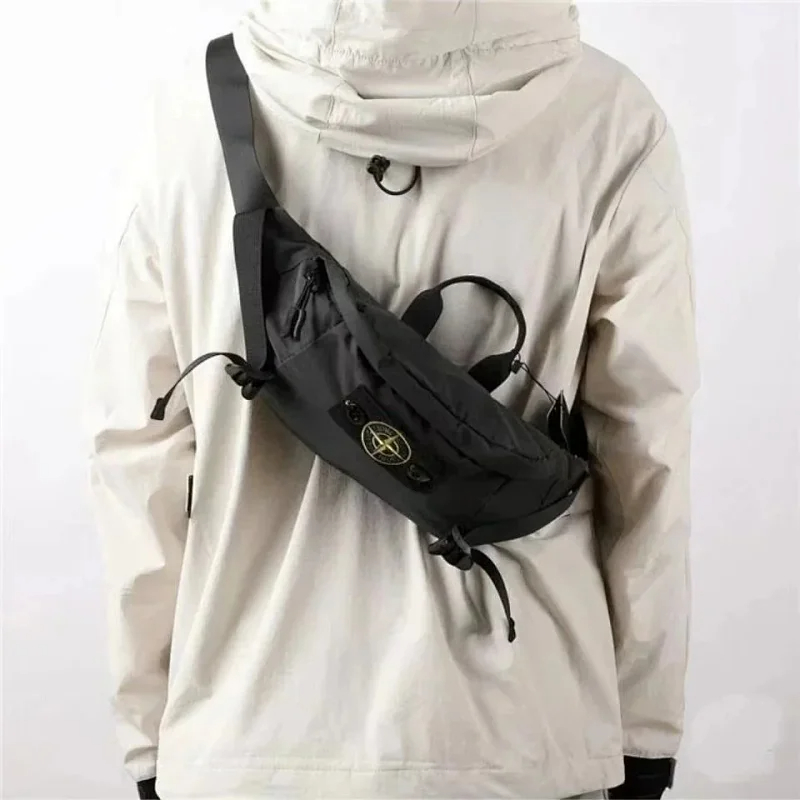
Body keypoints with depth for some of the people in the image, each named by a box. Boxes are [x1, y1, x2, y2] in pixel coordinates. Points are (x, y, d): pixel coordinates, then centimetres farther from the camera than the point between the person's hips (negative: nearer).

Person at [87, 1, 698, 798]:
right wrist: (643, 726, 4)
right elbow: (643, 454, -7)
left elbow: (138, 449, -5)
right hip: (516, 730, -1)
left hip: (252, 730, 1)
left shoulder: (199, 106, -9)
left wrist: (150, 721, 6)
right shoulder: (607, 119, -12)